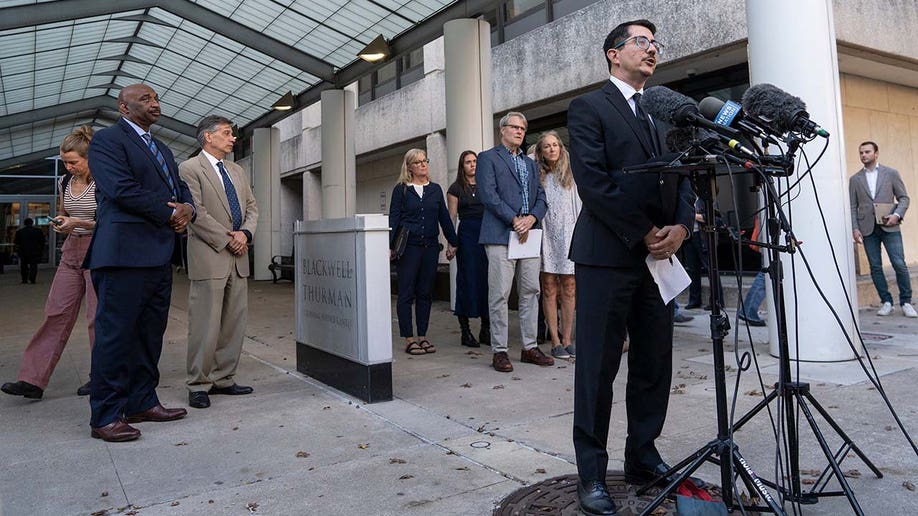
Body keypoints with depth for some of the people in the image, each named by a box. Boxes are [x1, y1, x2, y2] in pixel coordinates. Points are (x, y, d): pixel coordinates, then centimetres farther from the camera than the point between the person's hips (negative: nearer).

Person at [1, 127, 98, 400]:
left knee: (97, 316, -1)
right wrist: (60, 221, 4)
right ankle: (32, 380, 5)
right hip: (71, 252, 6)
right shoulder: (65, 182, 10)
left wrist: (78, 222, -19)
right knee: (56, 313, 3)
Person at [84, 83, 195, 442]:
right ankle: (105, 416, 3)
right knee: (116, 332, -4)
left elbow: (180, 188, 22)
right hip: (124, 251, -8)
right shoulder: (107, 140, -2)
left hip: (159, 254, 8)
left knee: (150, 333, 11)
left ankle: (142, 402, 21)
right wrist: (169, 214, -10)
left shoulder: (162, 150, 24)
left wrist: (187, 207, -1)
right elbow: (121, 188, -14)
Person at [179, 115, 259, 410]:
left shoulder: (237, 171, 20)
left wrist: (245, 233, -2)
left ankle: (223, 379, 18)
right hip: (209, 257, -7)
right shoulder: (190, 168, -2)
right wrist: (226, 240, -12)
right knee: (205, 324, -3)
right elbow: (196, 212, -11)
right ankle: (199, 385, 7)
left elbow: (251, 207, 16)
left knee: (234, 323, 9)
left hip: (238, 258, 7)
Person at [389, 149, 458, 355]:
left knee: (425, 293, 8)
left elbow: (444, 217, 15)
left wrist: (453, 242, 12)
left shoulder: (435, 189, 14)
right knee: (407, 293, -1)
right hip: (408, 247, -4)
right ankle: (409, 339, 5)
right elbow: (393, 218, -1)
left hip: (431, 246, 4)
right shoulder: (401, 189, 3)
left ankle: (422, 337, 15)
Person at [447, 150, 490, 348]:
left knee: (487, 279, 3)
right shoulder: (456, 188, 5)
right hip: (467, 234, -3)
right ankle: (465, 330, 6)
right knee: (468, 280, -2)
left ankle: (486, 329, 12)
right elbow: (451, 218, 2)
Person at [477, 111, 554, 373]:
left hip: (529, 234, 6)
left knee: (531, 292, 6)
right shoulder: (488, 158, 5)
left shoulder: (531, 163, 24)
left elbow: (541, 197, 15)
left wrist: (531, 218, -6)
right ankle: (499, 351, 2)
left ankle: (530, 347, 15)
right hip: (501, 235, -6)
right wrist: (514, 221, -13)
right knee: (499, 295, -5)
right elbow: (489, 195, -7)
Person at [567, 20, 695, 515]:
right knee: (598, 367, -1)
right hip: (607, 254, -6)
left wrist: (679, 226, -5)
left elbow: (683, 176, 14)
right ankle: (591, 472, 10)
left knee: (655, 364, 10)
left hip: (660, 254, 7)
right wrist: (643, 234, -12)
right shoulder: (588, 108, 0)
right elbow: (593, 182, -11)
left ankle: (643, 456, 25)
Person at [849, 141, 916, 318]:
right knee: (875, 267, 2)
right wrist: (855, 228, -1)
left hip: (889, 226, -1)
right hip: (867, 228, 2)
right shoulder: (855, 179, 9)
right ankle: (886, 302, 11)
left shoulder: (891, 173, 7)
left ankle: (906, 302, 5)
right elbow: (853, 207, 8)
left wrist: (897, 215, -10)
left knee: (899, 264, -6)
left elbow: (904, 198, 7)